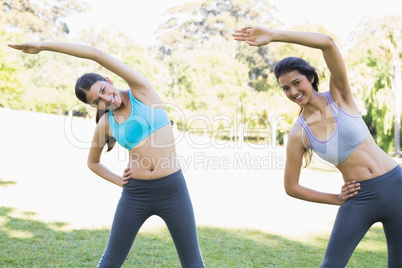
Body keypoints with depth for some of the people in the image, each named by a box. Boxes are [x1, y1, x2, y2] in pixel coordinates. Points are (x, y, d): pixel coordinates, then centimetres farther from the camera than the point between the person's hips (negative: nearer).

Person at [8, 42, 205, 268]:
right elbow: (92, 162, 23)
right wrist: (118, 181, 6)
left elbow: (99, 55, -15)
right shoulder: (105, 124, 4)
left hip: (172, 190, -3)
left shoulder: (142, 91, -5)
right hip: (135, 195, 3)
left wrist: (44, 45, -8)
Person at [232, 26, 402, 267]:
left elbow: (327, 43, -23)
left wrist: (274, 35, -25)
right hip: (359, 199, 0)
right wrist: (337, 200, -2)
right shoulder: (298, 135, -7)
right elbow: (291, 187, 0)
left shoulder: (339, 95, -7)